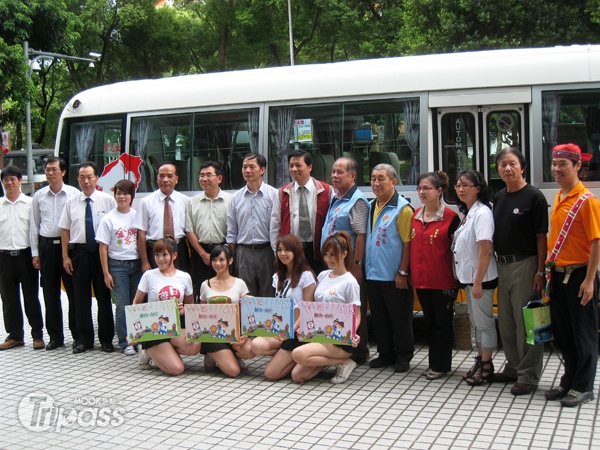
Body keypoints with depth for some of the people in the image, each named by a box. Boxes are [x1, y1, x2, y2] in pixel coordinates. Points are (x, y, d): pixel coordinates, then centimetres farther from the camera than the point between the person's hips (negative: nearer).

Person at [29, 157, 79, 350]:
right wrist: (35, 253, 8)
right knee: (50, 294, 8)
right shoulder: (39, 196, 8)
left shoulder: (74, 194, -3)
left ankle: (77, 334, 11)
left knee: (73, 291, 0)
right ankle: (55, 336, 18)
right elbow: (34, 225, 11)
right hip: (46, 245, 4)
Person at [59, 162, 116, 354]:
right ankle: (83, 339, 17)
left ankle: (106, 339, 15)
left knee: (103, 295, 5)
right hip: (79, 252, 2)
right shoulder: (71, 202, 7)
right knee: (81, 297, 7)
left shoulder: (108, 200, -1)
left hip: (102, 251, -2)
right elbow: (65, 230, 7)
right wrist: (65, 256, 1)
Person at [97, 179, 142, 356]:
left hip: (137, 263, 2)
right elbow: (103, 247, -2)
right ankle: (124, 343, 10)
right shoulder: (108, 219, -2)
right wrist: (106, 273, -5)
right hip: (117, 265, -2)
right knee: (122, 306, 0)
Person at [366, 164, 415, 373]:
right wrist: (364, 266, 11)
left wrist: (402, 272, -16)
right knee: (379, 318, 15)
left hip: (394, 277, -7)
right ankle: (385, 354, 27)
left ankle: (403, 356, 18)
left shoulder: (402, 208, -11)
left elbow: (408, 242, -14)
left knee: (400, 318, 5)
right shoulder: (370, 207, 10)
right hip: (373, 275, 7)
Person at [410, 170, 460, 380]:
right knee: (429, 320, 15)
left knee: (442, 321, 5)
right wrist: (408, 272, 12)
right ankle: (434, 361, 26)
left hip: (443, 280, -6)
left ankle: (441, 364, 15)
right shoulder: (415, 216, 7)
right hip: (421, 279, 6)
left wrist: (456, 278, -8)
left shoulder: (451, 217, -10)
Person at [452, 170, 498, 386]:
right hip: (468, 276, 9)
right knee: (476, 321, 16)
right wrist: (471, 280, 13)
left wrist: (478, 282, -23)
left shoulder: (482, 213, -17)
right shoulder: (467, 213, 11)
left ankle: (486, 366, 10)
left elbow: (485, 250, -22)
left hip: (480, 278, -9)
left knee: (484, 321, 1)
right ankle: (480, 360, 27)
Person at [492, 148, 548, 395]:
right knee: (505, 321, 14)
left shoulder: (534, 197, -9)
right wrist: (498, 261, 10)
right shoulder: (498, 197, 11)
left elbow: (541, 237, -11)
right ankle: (513, 367, 29)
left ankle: (528, 375, 8)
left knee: (526, 322, -2)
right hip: (502, 264, 7)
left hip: (525, 264, -7)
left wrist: (540, 272, -16)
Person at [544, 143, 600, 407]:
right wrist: (549, 268, 13)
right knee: (562, 332, 16)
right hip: (559, 274, 8)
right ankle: (569, 381, 31)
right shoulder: (558, 199, 10)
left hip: (579, 275, -8)